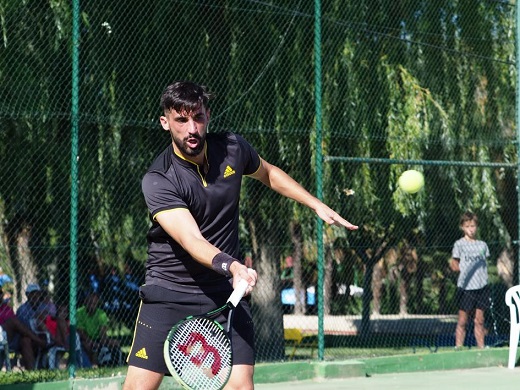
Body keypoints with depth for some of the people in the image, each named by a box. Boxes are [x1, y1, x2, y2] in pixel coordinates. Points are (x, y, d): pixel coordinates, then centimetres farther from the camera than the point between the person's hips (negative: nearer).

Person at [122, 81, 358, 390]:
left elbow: (269, 173, 21)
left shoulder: (232, 148, -2)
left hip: (226, 295, 3)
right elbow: (191, 240, -29)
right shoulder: (158, 180, -17)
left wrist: (317, 205, 16)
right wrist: (231, 266, -47)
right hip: (169, 292, -3)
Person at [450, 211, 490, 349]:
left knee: (479, 320, 7)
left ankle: (481, 347, 10)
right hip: (466, 287, -4)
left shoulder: (482, 245, 10)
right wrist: (466, 268, -7)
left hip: (481, 286, 4)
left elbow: (484, 264, 17)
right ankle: (458, 348, 3)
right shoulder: (460, 244, -1)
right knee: (462, 321, -1)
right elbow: (455, 266, 2)